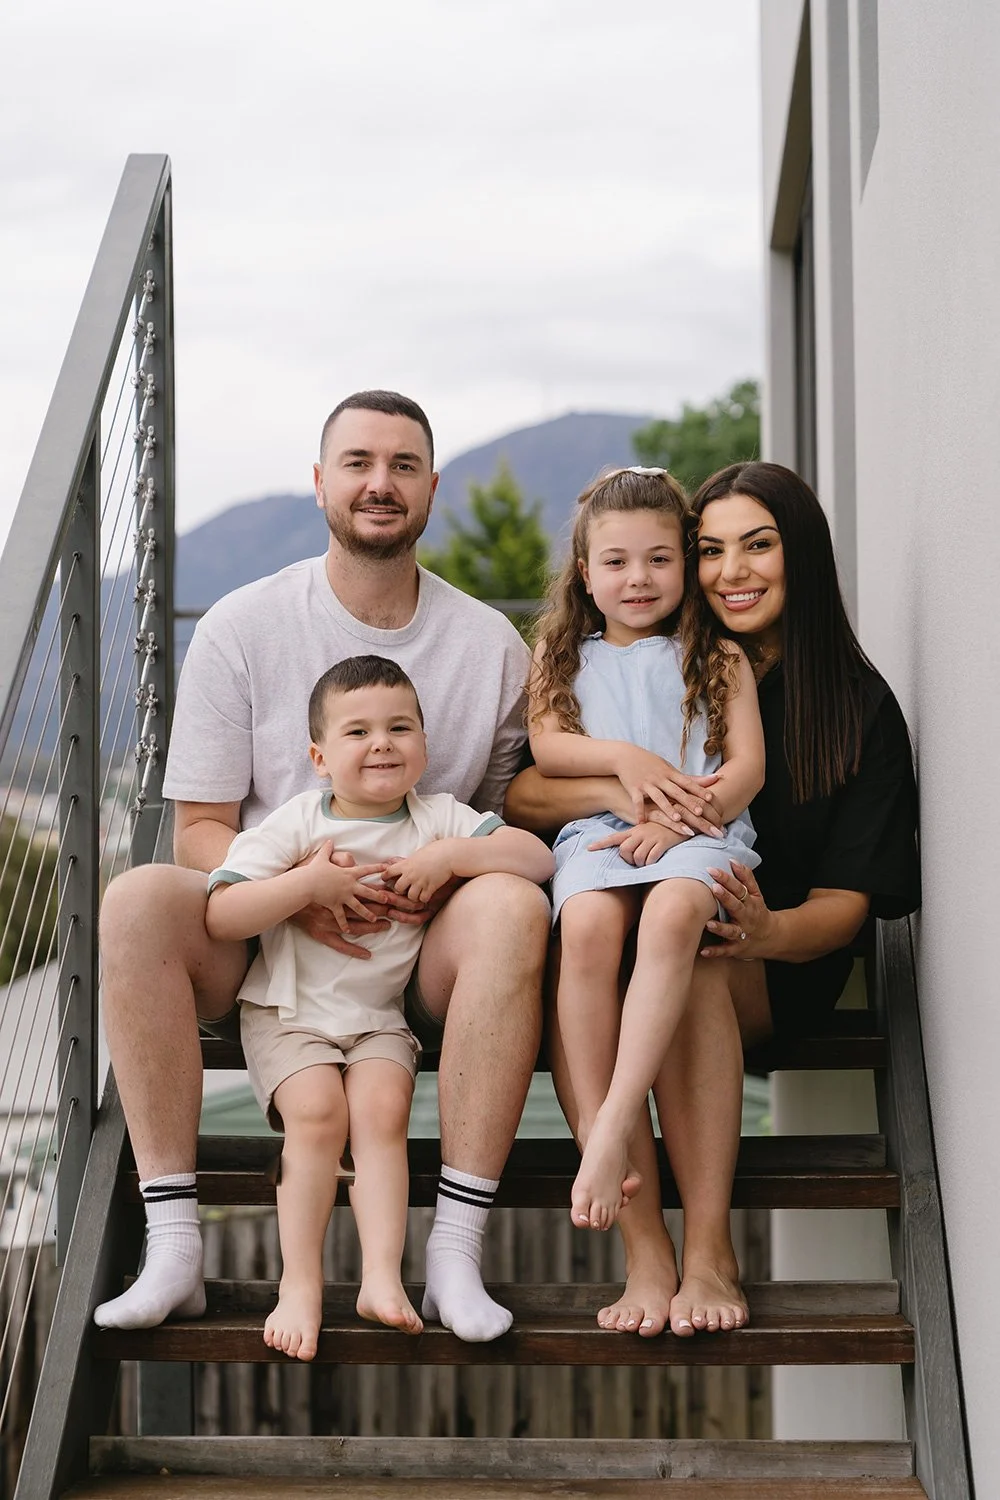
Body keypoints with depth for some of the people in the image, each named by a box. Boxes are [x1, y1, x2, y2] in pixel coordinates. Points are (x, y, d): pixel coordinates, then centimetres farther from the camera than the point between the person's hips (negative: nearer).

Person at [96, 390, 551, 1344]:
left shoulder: (491, 646, 6)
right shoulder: (243, 629, 3)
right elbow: (201, 831, 2)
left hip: (424, 948, 0)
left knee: (511, 905, -33)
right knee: (138, 900, -30)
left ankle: (455, 1249, -31)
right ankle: (173, 1246, -28)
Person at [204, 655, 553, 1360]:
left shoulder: (439, 819, 2)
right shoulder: (297, 822, -4)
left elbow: (537, 858, -8)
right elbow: (221, 917, -11)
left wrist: (451, 856, -20)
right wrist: (308, 884, -19)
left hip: (381, 1017, 2)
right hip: (288, 1011, -1)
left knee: (382, 1111, -24)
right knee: (318, 1112, -24)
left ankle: (383, 1277, -24)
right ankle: (300, 1284, -17)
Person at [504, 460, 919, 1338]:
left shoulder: (861, 707, 4)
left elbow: (848, 900, -3)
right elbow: (518, 798, -1)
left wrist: (770, 930, -26)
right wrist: (618, 791, -22)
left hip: (778, 968, -2)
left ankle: (710, 1253, -38)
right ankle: (644, 1254, -38)